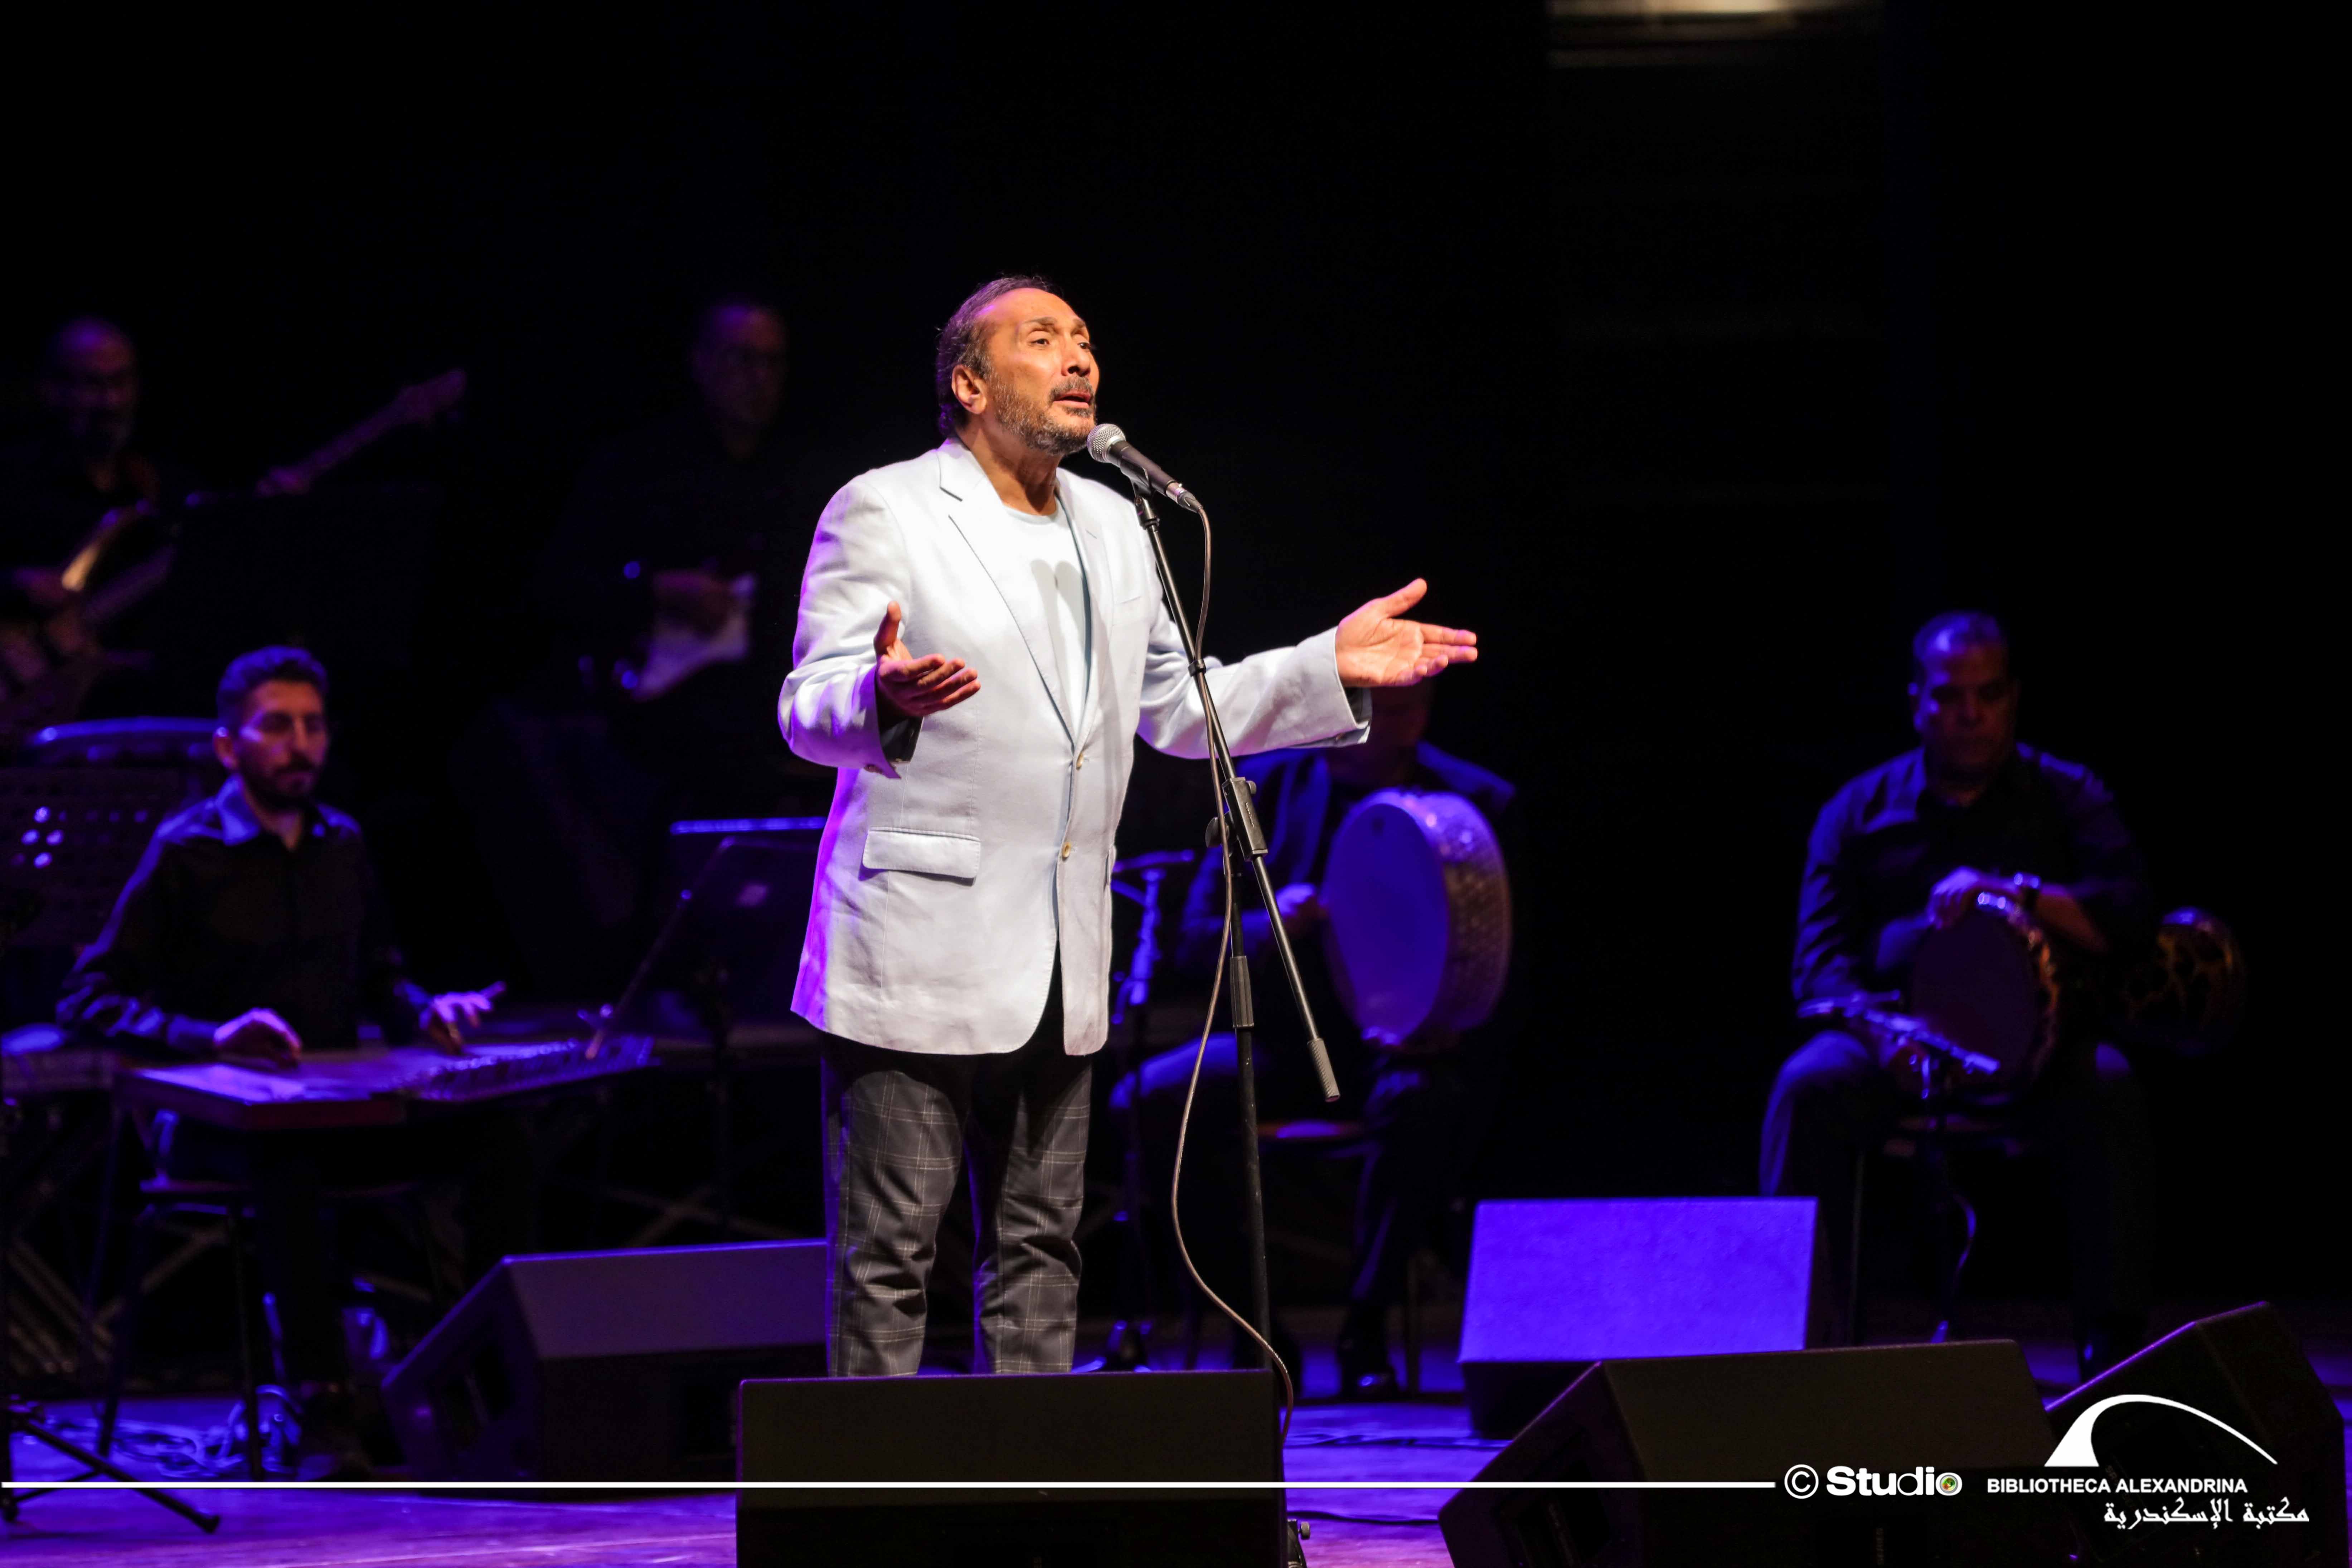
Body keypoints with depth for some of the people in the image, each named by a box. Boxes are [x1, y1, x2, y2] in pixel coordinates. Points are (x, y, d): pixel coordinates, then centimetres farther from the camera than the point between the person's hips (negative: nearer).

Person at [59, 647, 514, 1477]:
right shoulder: (186, 852, -5)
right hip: (212, 1121, -5)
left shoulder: (341, 844, 12)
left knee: (498, 1145, -20)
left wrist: (423, 1014, 2)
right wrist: (212, 1038, -25)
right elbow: (90, 1001, -10)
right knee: (285, 1166, -41)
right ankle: (325, 1417, -43)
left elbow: (377, 975, 26)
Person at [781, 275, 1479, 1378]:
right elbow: (808, 710, -10)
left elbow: (1178, 710, 21)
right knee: (888, 1256, -6)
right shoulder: (882, 512, -4)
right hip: (918, 949, -7)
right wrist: (883, 697, -34)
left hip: (1059, 971, 7)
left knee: (1039, 1251, 10)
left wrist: (1331, 668, 8)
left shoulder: (1111, 528, 17)